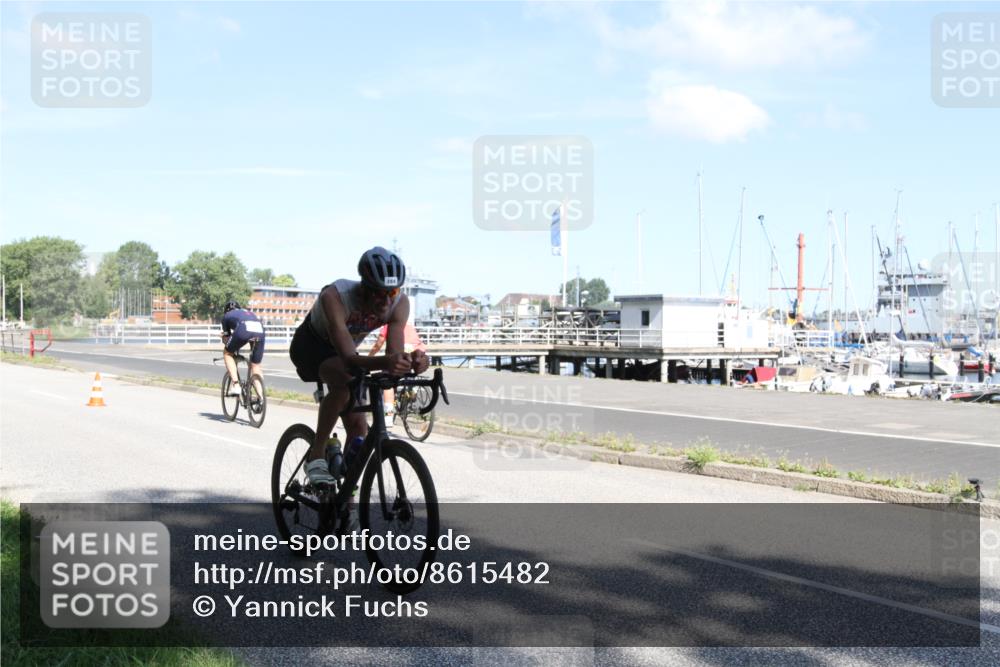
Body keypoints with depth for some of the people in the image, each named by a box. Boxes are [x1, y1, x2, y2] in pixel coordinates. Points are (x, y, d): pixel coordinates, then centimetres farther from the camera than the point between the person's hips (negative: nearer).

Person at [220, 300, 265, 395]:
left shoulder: (227, 315, 32)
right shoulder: (249, 313, 42)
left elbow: (226, 337, 34)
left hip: (243, 330, -3)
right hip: (260, 331, 3)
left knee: (228, 353, 23)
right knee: (256, 366, 17)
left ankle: (235, 385, 7)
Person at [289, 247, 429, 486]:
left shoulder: (400, 303, -27)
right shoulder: (335, 296, -39)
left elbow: (394, 354, -34)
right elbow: (348, 358, -47)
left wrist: (410, 361, -57)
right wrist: (383, 362, -66)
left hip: (342, 351, 5)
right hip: (311, 344, -5)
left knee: (358, 428, -6)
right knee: (345, 382, -36)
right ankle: (316, 455, -21)